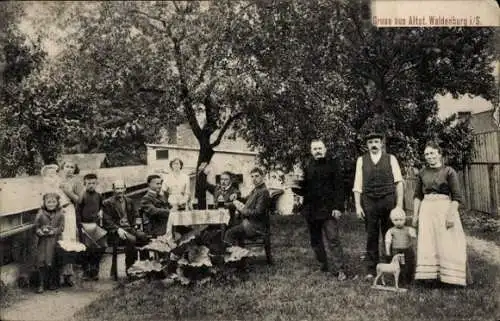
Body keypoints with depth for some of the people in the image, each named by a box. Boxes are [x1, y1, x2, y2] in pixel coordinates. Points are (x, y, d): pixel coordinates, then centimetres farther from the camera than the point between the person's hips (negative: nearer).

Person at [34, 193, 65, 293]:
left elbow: (61, 227, 0)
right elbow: (36, 226, 4)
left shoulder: (60, 214, 3)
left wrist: (53, 231, -16)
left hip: (54, 239, -1)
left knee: (52, 262, 0)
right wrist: (40, 231, -16)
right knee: (41, 262, -1)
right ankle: (41, 284, 8)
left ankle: (53, 282, 16)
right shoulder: (41, 213, 2)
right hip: (42, 240, 1)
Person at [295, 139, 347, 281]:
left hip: (328, 209, -5)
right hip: (311, 209, 5)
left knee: (333, 239, -9)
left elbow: (339, 187, -5)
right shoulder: (308, 168, 13)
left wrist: (338, 207, -13)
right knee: (316, 240, 11)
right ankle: (324, 265, 23)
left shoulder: (333, 165, 0)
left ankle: (340, 269, -4)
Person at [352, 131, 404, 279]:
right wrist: (358, 206, -2)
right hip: (369, 202, 1)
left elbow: (398, 182, 2)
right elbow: (358, 185, 6)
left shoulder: (391, 159, 7)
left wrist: (399, 203, -7)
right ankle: (371, 270, 11)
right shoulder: (361, 160, 9)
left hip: (388, 200, 0)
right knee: (371, 237, 4)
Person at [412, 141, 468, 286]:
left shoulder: (449, 171, -4)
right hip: (426, 209, 4)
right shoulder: (422, 173, 9)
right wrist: (415, 215, 8)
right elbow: (418, 196, 13)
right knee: (428, 244, 3)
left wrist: (451, 215, -15)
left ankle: (449, 277, 9)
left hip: (445, 208, -4)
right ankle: (430, 274, 10)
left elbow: (457, 197, -7)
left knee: (447, 244, -1)